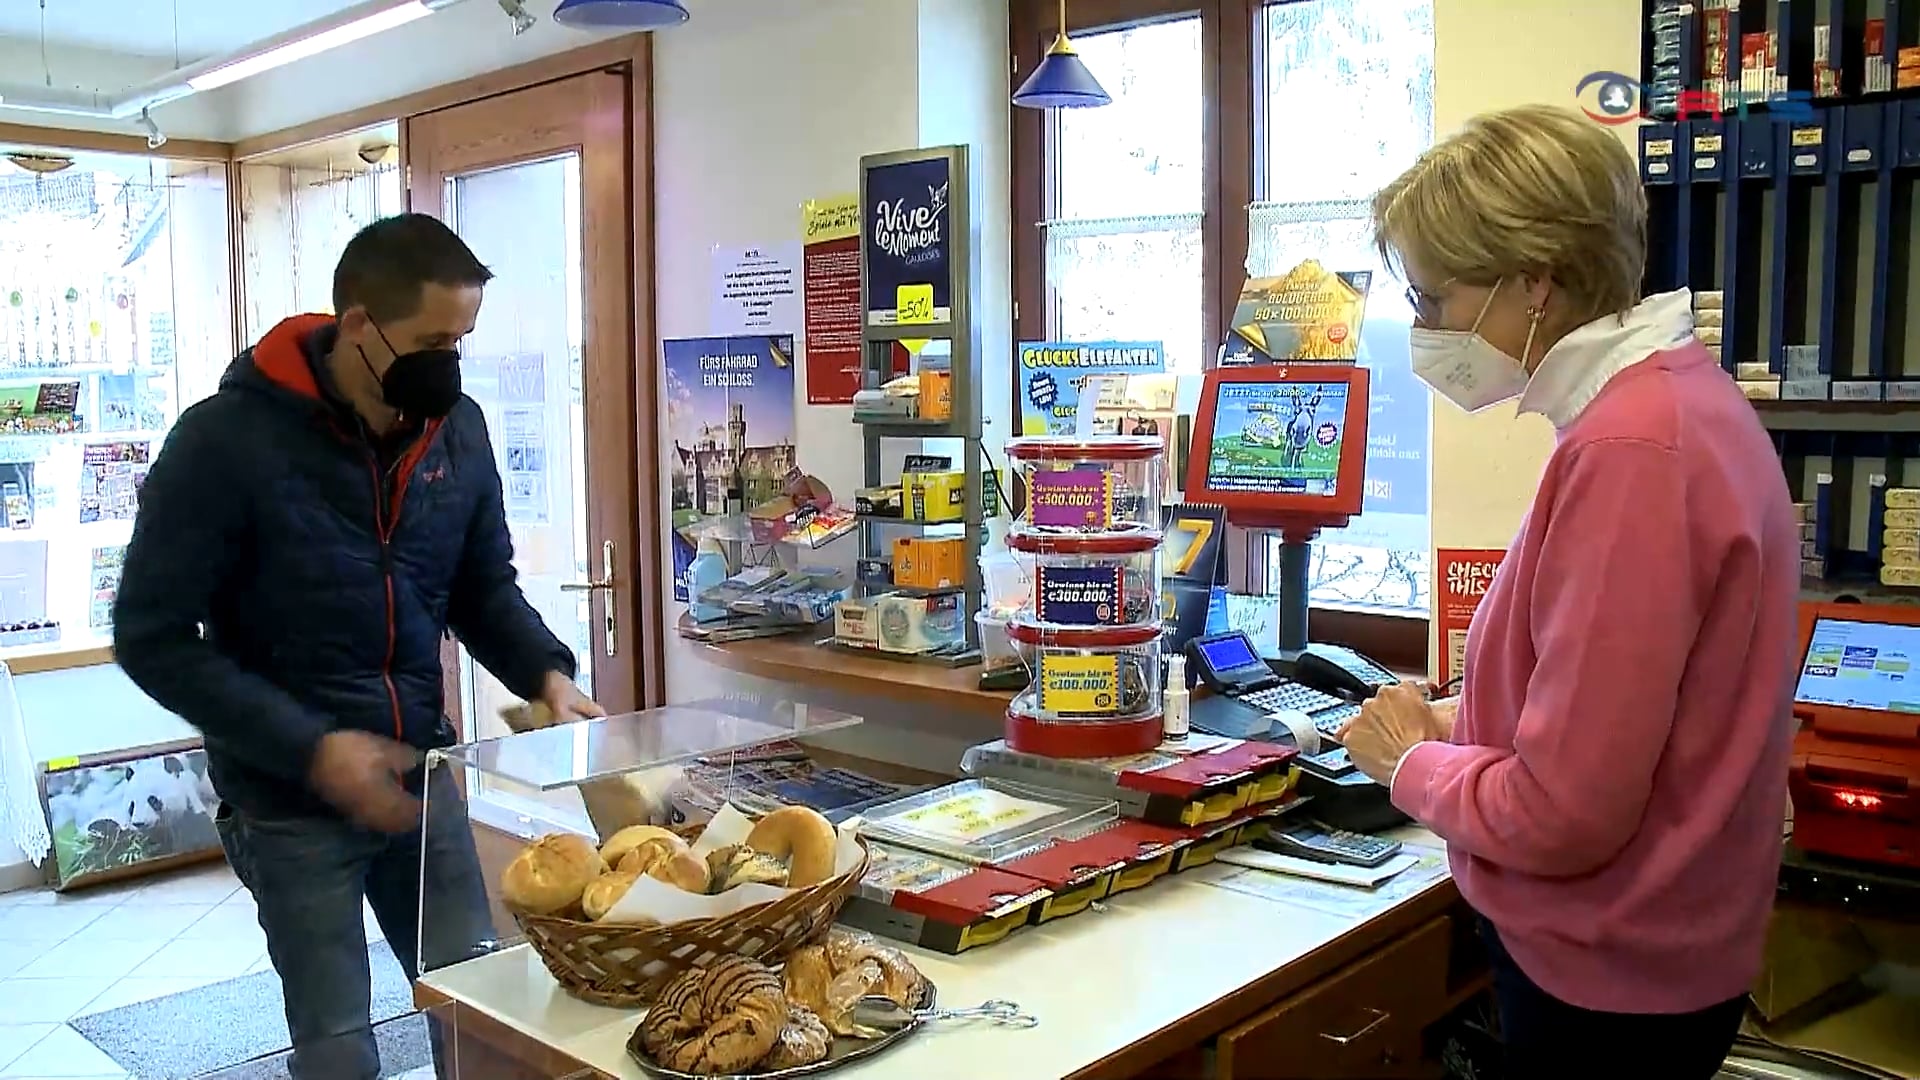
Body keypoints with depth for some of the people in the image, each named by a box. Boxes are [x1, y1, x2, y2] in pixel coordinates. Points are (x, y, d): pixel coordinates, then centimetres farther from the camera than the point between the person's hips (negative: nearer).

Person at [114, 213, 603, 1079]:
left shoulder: (457, 429, -3)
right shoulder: (227, 440, -17)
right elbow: (153, 637, -14)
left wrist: (545, 673, -10)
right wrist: (309, 749, -21)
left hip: (423, 776, 4)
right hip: (290, 800, -4)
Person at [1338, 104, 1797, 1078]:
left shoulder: (1627, 449, -25)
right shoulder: (1677, 396, 5)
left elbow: (1560, 815, -25)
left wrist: (1411, 761, -8)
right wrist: (1459, 724, 4)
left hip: (1604, 984, -9)